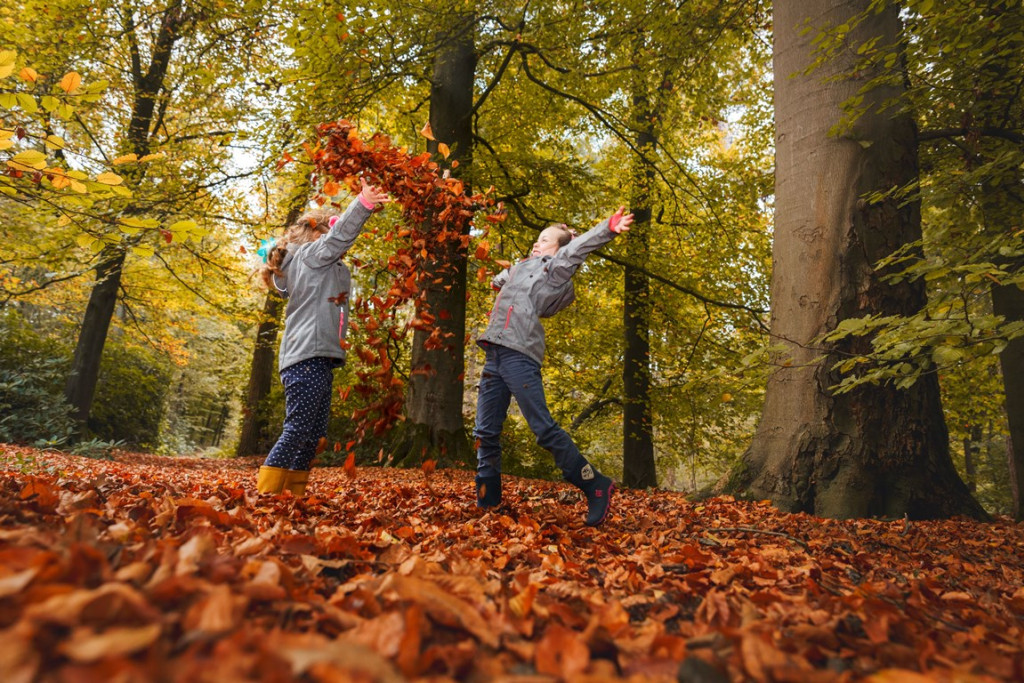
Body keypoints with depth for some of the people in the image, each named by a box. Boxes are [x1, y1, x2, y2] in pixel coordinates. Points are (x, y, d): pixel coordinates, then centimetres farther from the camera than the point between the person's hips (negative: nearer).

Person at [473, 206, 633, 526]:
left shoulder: (552, 268, 7)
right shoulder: (520, 268, 28)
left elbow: (575, 249, -10)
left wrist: (607, 228, -25)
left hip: (519, 355, -8)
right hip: (494, 356, 8)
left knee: (545, 429, -12)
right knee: (486, 435, 6)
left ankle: (596, 487, -1)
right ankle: (486, 503, 15)